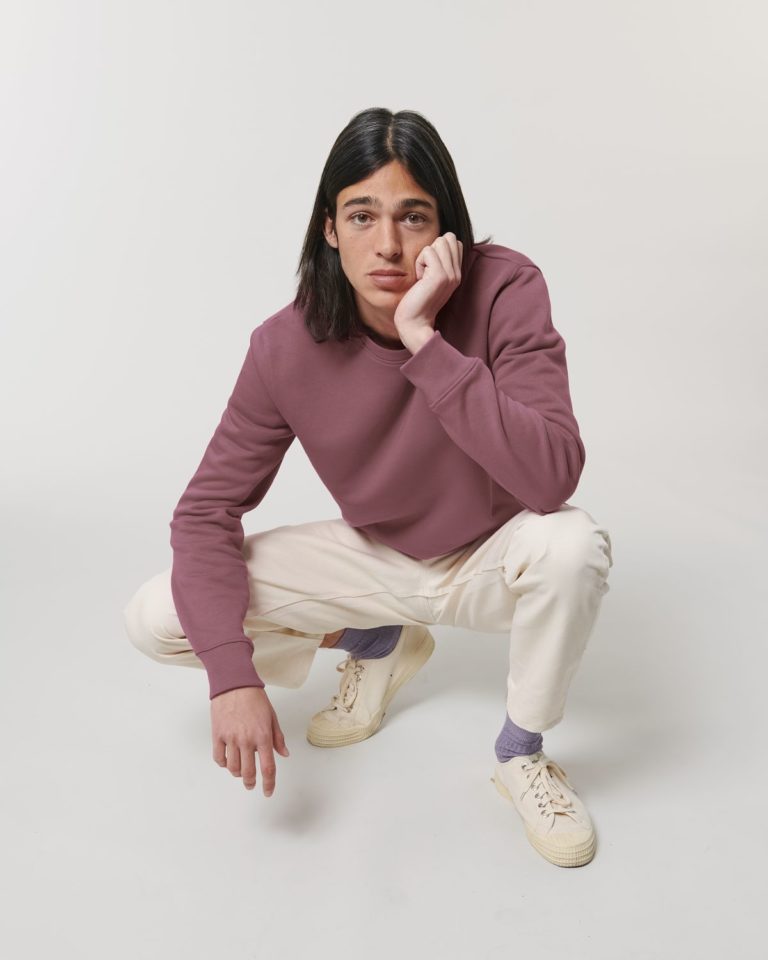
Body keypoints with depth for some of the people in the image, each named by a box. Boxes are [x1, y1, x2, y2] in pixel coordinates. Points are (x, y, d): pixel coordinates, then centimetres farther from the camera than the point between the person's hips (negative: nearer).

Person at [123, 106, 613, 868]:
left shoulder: (504, 290, -25)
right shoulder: (287, 347, -18)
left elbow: (553, 478, -36)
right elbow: (207, 510, -14)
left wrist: (424, 340, -39)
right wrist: (232, 673, -26)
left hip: (491, 562, -1)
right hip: (378, 560, 2)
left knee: (572, 544, -37)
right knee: (154, 619, -10)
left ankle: (520, 752, -5)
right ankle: (377, 645, 13)